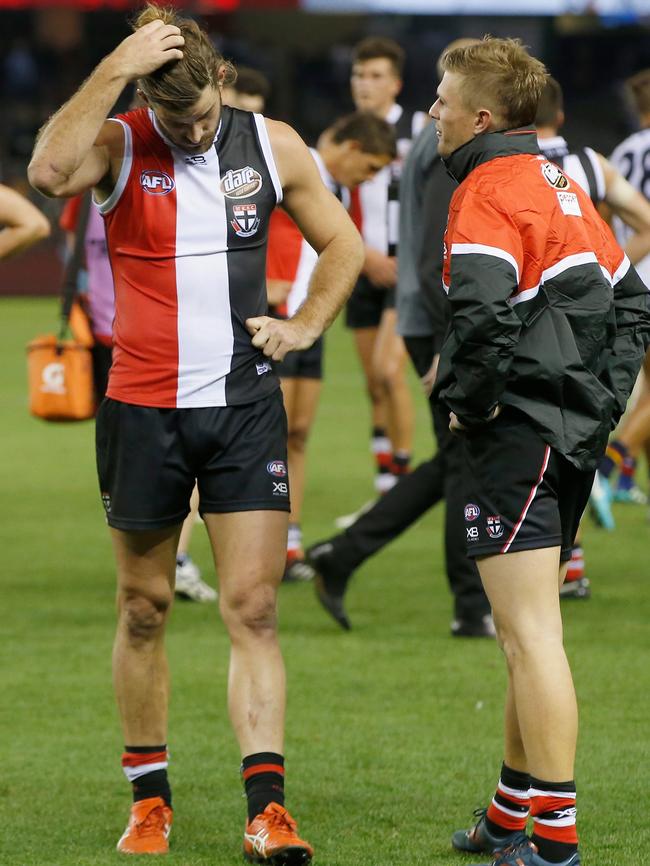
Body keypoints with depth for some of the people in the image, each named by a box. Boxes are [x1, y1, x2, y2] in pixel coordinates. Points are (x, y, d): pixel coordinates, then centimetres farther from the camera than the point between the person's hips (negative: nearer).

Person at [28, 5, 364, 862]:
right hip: (143, 408, -1)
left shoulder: (272, 146, 3)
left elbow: (342, 243, 17)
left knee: (254, 607, -6)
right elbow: (49, 171, -30)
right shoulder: (119, 147, -5)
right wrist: (116, 70, -30)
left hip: (245, 405, 1)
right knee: (143, 608, 8)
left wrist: (304, 325, 3)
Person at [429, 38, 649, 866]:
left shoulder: (488, 191, -12)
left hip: (518, 433, -10)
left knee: (530, 637, -10)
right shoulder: (559, 183, 17)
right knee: (529, 634, 18)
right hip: (574, 433, 10)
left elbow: (481, 311, -29)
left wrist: (465, 397, -13)